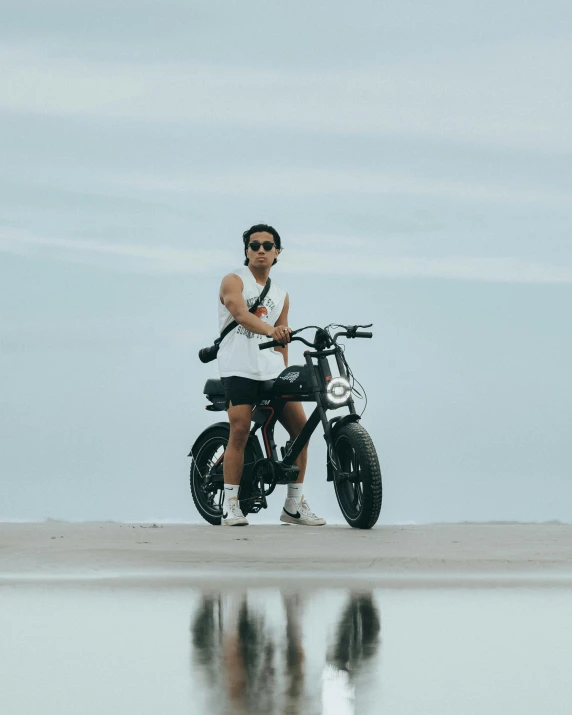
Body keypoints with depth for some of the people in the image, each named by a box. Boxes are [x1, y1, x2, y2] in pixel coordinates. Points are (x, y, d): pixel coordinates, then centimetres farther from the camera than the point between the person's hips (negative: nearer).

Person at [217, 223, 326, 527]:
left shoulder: (281, 295, 20)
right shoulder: (234, 282, 1)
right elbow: (240, 313, -19)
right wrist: (270, 330, -37)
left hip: (272, 371, 5)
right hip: (239, 369, -5)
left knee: (300, 425, -4)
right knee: (240, 430, -18)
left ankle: (294, 505, 5)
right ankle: (230, 505, -12)